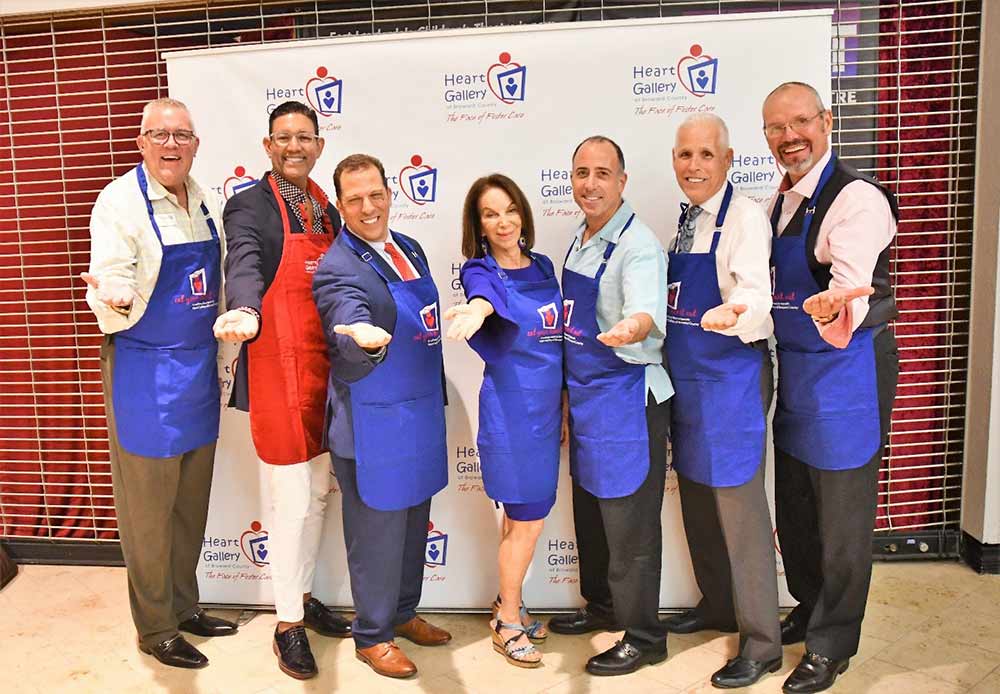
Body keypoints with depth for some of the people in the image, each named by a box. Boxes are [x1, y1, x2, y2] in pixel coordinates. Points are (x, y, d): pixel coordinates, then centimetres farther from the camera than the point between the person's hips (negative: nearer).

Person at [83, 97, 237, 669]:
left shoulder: (206, 202, 7)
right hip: (145, 369, -6)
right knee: (149, 503, 4)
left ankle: (185, 605, 32)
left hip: (199, 366, 6)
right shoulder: (120, 202, -10)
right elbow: (113, 283, -16)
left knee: (192, 498, 15)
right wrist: (115, 298, -36)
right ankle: (156, 628, 20)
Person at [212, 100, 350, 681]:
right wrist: (245, 313, -47)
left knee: (318, 495, 18)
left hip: (326, 369, 7)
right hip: (279, 371, -7)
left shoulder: (327, 210, 14)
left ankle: (303, 596, 38)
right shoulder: (249, 206, -9)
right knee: (292, 502, 2)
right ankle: (288, 623, 22)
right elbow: (244, 267, -27)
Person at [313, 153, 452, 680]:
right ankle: (372, 636, 28)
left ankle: (403, 613, 41)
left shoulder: (409, 249, 8)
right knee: (377, 532, 7)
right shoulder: (338, 269, -17)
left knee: (414, 525, 20)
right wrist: (369, 341, -54)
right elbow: (349, 350, -31)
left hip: (421, 416, 8)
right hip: (373, 424, -8)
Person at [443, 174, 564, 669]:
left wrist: (563, 403, 16)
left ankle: (508, 605, 35)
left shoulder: (543, 267, 9)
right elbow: (483, 293, -35)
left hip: (547, 406, 6)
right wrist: (476, 310, -59)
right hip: (511, 407, -6)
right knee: (527, 521, 2)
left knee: (521, 516, 16)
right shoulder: (482, 271, -9)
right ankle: (508, 623, 21)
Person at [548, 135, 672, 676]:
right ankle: (601, 606, 42)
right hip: (584, 394, 9)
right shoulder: (579, 239, 9)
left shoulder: (637, 246, -18)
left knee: (629, 524, 3)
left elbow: (647, 312, -35)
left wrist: (631, 328, -57)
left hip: (627, 398, -9)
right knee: (589, 510, 21)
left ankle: (642, 636, 22)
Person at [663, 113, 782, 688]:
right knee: (697, 501, 18)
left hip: (732, 378, -8)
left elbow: (756, 295, -27)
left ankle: (762, 643, 12)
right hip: (686, 380, 8)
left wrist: (732, 314, -47)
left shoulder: (746, 217, -13)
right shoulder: (682, 221, 12)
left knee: (738, 507, -3)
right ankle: (718, 606, 37)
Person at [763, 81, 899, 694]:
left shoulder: (856, 197, -18)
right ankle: (810, 607, 43)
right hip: (795, 368, 8)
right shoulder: (780, 202, 7)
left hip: (847, 370, -8)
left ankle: (832, 644, 25)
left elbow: (853, 287, -32)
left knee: (841, 512, 6)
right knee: (795, 503, 20)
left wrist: (833, 309, -53)